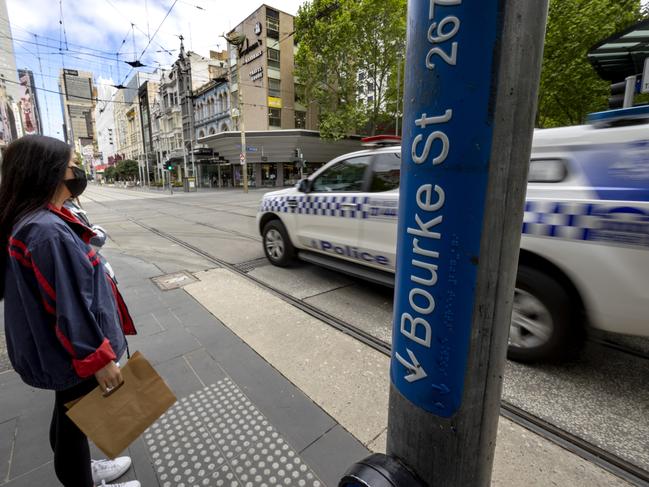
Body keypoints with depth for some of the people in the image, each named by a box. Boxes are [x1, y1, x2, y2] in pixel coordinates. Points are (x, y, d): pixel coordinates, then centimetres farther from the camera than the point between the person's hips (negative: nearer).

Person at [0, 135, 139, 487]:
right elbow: (70, 308, -28)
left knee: (69, 416, 27)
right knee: (75, 420, 13)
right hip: (71, 354, -9)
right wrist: (99, 359, -21)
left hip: (56, 349, 10)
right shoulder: (50, 231, -29)